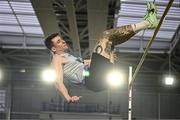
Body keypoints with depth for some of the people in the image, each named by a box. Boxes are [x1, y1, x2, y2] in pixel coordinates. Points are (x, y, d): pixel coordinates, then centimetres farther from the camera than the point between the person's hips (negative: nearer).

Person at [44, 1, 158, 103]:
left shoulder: (68, 57, 32)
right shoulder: (57, 59, 3)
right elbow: (58, 81, -12)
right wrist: (68, 98, -30)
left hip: (101, 79, 10)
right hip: (93, 78, -10)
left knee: (111, 40, 17)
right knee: (107, 35, -12)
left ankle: (147, 21, 5)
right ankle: (147, 23, -15)